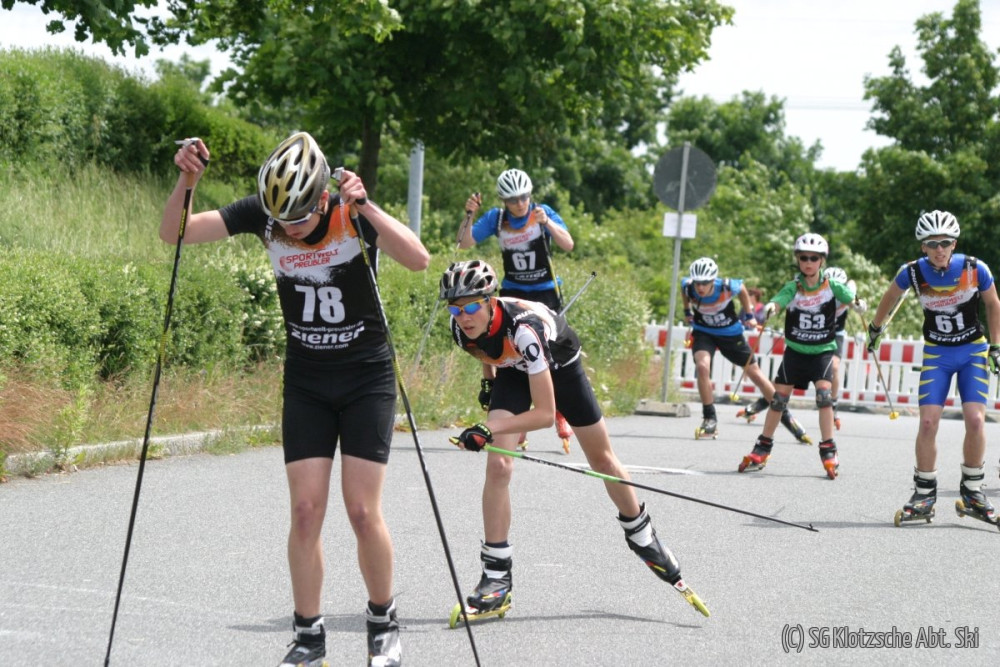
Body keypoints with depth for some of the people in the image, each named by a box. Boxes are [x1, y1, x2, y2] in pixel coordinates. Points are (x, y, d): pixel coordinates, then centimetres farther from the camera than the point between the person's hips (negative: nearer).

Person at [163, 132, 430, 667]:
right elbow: (174, 233, -12)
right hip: (305, 384, 3)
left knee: (363, 511, -7)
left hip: (367, 381, -3)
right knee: (306, 510, -4)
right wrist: (185, 181, -30)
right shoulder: (262, 214, -11)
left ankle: (383, 624, 14)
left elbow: (418, 259, -35)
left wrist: (366, 207, -46)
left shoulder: (356, 216, -19)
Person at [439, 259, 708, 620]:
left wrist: (488, 430, -49)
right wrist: (489, 382, 14)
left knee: (603, 460, 13)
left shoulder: (522, 327, -44)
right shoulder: (462, 328, -28)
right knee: (497, 466, -18)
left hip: (559, 364, -3)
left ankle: (642, 537, 39)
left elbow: (545, 414, -43)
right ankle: (497, 578, -13)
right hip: (514, 371, 3)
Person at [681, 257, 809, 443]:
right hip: (703, 331, 1)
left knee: (755, 373, 4)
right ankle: (709, 420, -15)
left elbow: (742, 288, -6)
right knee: (702, 366, -26)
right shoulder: (688, 287, -25)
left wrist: (749, 315, 3)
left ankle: (785, 416, 18)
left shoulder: (726, 287, -30)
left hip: (729, 332, -1)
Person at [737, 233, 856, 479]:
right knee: (780, 395, 3)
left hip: (823, 351, -1)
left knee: (824, 392, -18)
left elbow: (849, 297, -12)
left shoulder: (832, 286, -7)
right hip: (795, 350, 1)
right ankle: (762, 449, 18)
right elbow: (780, 299, -29)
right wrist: (771, 306, -49)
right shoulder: (794, 287, -12)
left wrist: (855, 302, -33)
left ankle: (828, 451, -11)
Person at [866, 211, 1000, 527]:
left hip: (973, 350, -1)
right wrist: (876, 328, 22)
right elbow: (892, 297, 8)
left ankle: (972, 492, 4)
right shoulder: (913, 273, -15)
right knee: (928, 421, -11)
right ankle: (924, 495, 2)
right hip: (936, 354, 1)